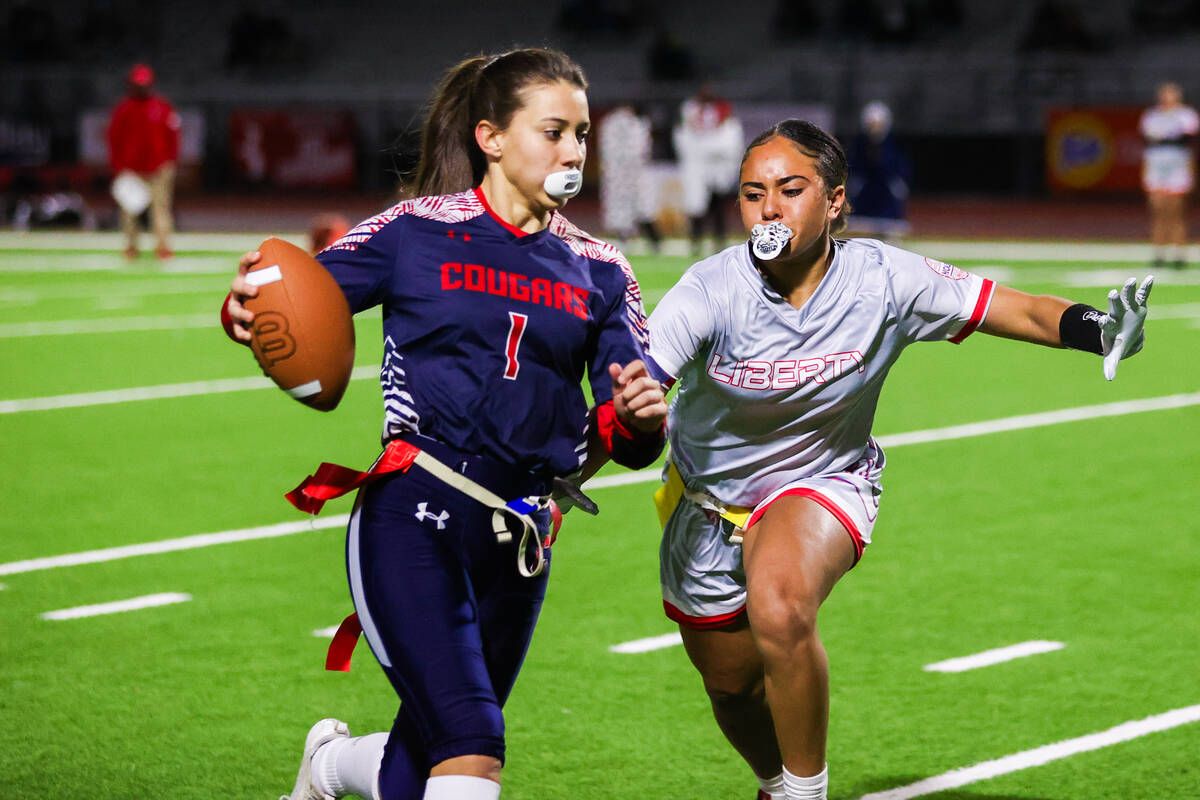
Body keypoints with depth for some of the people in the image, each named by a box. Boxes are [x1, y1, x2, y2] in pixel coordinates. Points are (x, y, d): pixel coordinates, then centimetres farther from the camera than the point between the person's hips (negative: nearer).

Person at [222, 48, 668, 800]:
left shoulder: (597, 272, 11)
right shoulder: (415, 232, 1)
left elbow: (627, 442, 6)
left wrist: (639, 417, -18)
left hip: (516, 539, 4)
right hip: (411, 512, -4)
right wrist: (246, 309, -24)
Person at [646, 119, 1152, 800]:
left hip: (820, 486, -2)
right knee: (732, 686, 17)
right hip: (708, 500, 2)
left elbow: (1025, 311, -14)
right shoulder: (711, 292, -23)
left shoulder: (883, 281, -19)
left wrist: (1098, 329, -34)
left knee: (779, 611, -34)